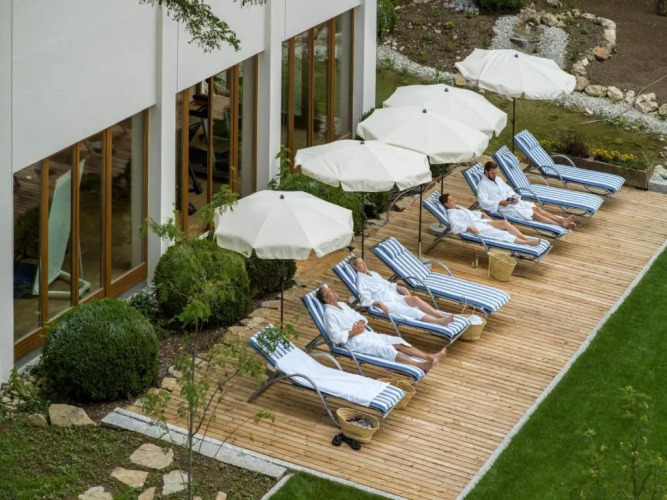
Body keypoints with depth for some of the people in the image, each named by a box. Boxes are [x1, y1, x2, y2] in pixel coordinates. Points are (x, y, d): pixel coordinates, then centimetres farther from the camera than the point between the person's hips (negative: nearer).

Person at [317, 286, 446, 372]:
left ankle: (429, 357, -20)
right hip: (356, 342, -9)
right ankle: (421, 365, -41)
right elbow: (336, 336, -20)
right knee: (386, 349, -27)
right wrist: (353, 332, -16)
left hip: (367, 333, 9)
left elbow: (360, 317, 22)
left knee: (397, 342, -8)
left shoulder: (342, 305, 16)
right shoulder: (329, 314, -12)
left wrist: (362, 323, 0)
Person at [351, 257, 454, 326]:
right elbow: (365, 299, -14)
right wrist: (379, 303, -30)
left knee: (415, 299, -20)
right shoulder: (361, 280, -3)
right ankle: (439, 321, -37)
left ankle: (441, 316, -30)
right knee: (411, 310, -26)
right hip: (385, 302, -7)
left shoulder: (374, 274, 21)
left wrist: (399, 288, 13)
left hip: (394, 296, 7)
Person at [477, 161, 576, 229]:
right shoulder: (482, 185, -9)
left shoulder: (497, 179, 17)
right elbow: (483, 202, -19)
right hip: (504, 207, -8)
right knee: (533, 213, -19)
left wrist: (514, 197, -2)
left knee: (536, 208, -12)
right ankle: (561, 225, -26)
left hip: (512, 202, 8)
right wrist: (499, 203, -27)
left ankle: (562, 220, -23)